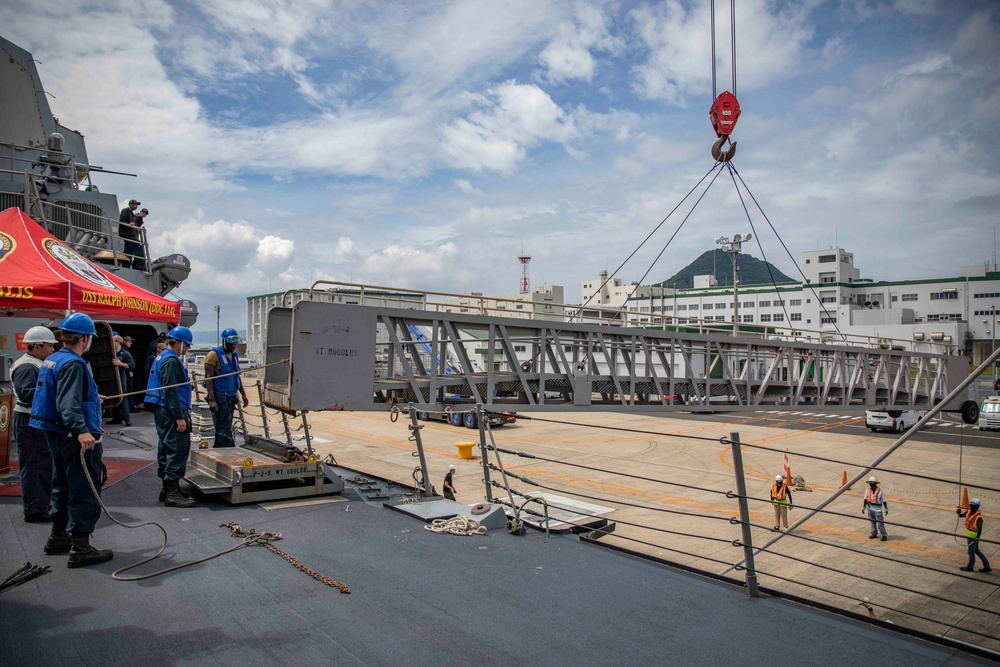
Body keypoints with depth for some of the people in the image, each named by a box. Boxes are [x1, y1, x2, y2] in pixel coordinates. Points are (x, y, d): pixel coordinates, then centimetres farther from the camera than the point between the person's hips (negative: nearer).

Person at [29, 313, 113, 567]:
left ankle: (58, 537, 35)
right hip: (76, 439, -11)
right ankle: (80, 549, 0)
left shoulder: (52, 360, 12)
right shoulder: (73, 364, -20)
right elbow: (68, 405, -31)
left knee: (63, 486, 22)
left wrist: (91, 398, 42)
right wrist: (81, 430, -41)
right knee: (84, 491, -4)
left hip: (56, 434, 11)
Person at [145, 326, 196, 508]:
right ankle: (172, 492, -9)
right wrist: (180, 417, -22)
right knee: (178, 450, -10)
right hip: (171, 412, -11)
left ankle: (167, 488, 24)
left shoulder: (162, 357, 18)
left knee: (166, 448, 15)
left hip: (162, 411, 11)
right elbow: (171, 391, -21)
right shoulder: (171, 360, -15)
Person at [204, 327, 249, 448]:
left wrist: (243, 395, 18)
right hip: (219, 398, -8)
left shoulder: (234, 355, 16)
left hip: (231, 397, 8)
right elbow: (209, 378, -13)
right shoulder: (214, 355, -9)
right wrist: (212, 400, -19)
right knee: (224, 431, -7)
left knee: (222, 430, 13)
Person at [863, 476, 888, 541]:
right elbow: (866, 499, 5)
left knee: (880, 523, -1)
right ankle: (874, 534, 26)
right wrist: (863, 507, 5)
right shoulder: (867, 490, -2)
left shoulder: (880, 491, -15)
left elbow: (884, 501, -7)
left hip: (877, 509, -5)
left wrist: (886, 509, -3)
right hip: (870, 509, 5)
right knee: (872, 522, 15)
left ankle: (884, 535, 12)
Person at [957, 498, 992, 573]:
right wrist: (958, 511, -15)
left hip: (974, 537, -8)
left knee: (971, 552, 8)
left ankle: (970, 567, 26)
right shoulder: (969, 512, -3)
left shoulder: (978, 517, -26)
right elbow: (961, 515, 8)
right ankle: (986, 566, 31)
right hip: (969, 535, 8)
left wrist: (977, 539, -20)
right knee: (976, 551, 20)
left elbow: (980, 529, -21)